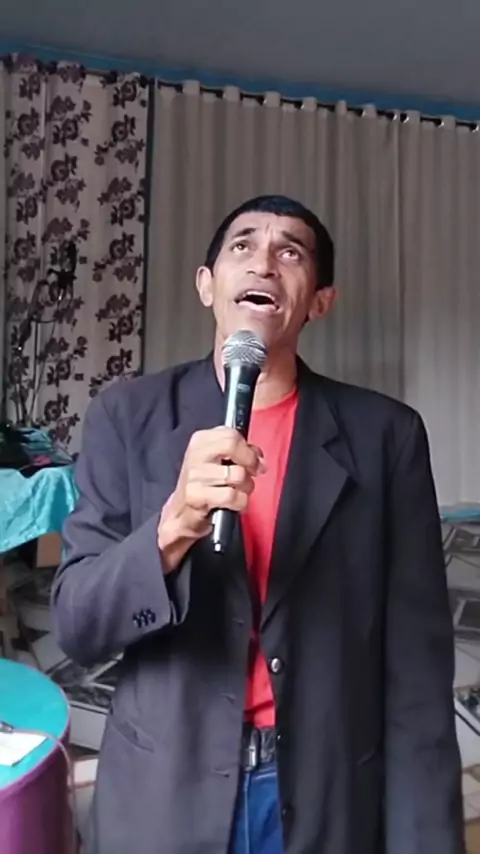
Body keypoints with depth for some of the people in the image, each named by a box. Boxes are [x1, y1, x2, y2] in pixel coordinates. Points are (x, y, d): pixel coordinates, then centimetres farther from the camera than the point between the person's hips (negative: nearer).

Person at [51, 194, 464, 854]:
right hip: (165, 798, 1)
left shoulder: (385, 434, -7)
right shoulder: (127, 417, -7)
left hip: (331, 799, 0)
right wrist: (173, 526, -27)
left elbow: (416, 659, -6)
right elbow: (77, 625, -9)